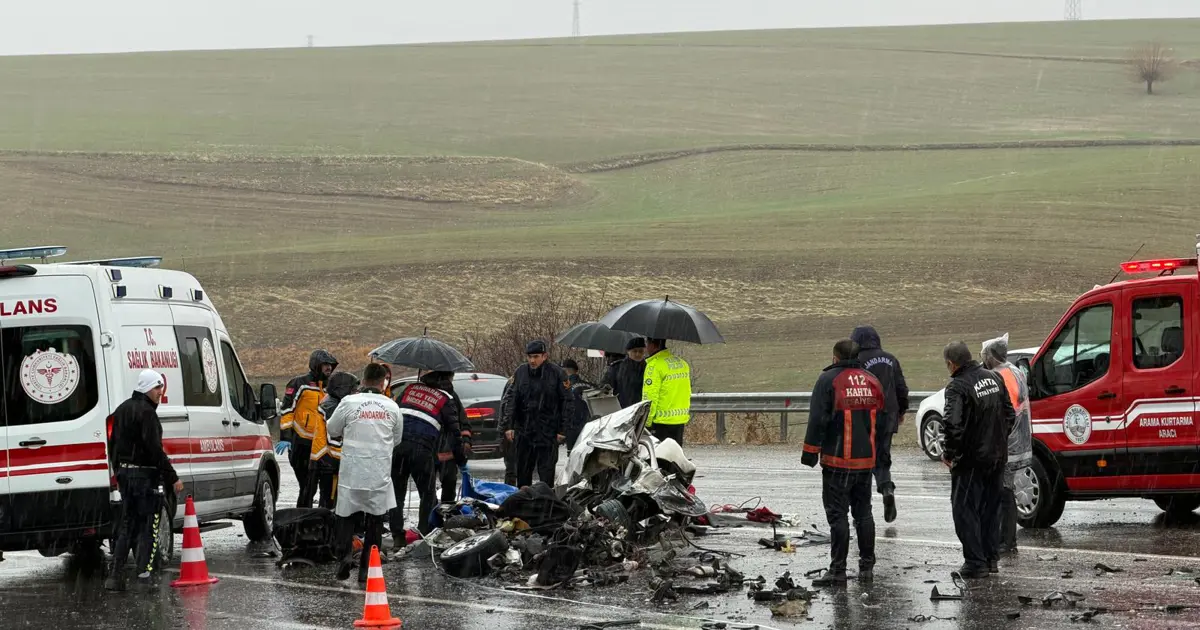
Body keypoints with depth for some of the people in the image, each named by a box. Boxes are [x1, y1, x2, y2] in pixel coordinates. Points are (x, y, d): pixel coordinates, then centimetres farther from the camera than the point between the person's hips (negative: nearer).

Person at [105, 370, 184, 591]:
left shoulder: (122, 410, 15)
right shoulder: (146, 412, -15)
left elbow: (113, 445, 23)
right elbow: (155, 449, -20)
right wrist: (172, 478, -18)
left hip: (125, 473, 9)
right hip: (144, 474, -9)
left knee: (127, 525, 12)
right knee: (147, 527, -4)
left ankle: (115, 576, 7)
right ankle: (144, 573, -10)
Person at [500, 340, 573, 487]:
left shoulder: (557, 374, -4)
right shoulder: (521, 373, 4)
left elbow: (567, 403, -2)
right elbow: (510, 399, 5)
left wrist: (562, 430, -6)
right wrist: (508, 425, -5)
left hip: (548, 432, -3)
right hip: (524, 431, 3)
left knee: (547, 473, -3)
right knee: (523, 472, 10)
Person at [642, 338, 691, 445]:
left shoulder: (654, 365, -13)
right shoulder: (682, 363, 12)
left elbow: (649, 397, -17)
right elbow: (687, 394, 16)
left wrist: (646, 423, -14)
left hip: (661, 422, -8)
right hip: (681, 420, 8)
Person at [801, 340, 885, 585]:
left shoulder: (828, 380, -9)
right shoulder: (872, 381, 9)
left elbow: (818, 419, -14)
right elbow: (882, 417, 18)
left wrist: (810, 452, -8)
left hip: (837, 460, -6)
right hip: (866, 459, 6)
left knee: (837, 514, -3)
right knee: (863, 512, 14)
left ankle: (838, 570, -5)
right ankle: (867, 567, 16)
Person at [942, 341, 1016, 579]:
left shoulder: (957, 387, -18)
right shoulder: (994, 378, 6)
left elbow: (953, 424, -28)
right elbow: (1010, 414, 13)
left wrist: (949, 452, -14)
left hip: (971, 460, -7)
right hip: (997, 457, 7)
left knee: (966, 510, 1)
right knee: (991, 509, 18)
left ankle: (975, 562, -2)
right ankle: (992, 558, 23)